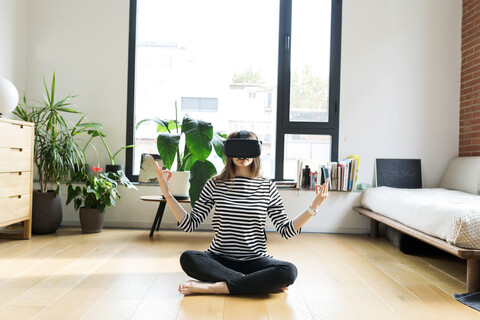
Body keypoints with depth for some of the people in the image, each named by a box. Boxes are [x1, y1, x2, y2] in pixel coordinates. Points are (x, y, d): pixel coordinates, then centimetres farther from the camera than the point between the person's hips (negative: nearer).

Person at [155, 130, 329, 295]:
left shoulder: (267, 187, 2)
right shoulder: (215, 184, 2)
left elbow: (286, 230, 1)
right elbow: (190, 224, 1)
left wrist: (313, 206, -8)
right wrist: (167, 194, -5)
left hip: (254, 260, 0)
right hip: (219, 259, 1)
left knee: (289, 271, -28)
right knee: (187, 258, -29)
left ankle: (211, 287, -23)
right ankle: (260, 283, -20)